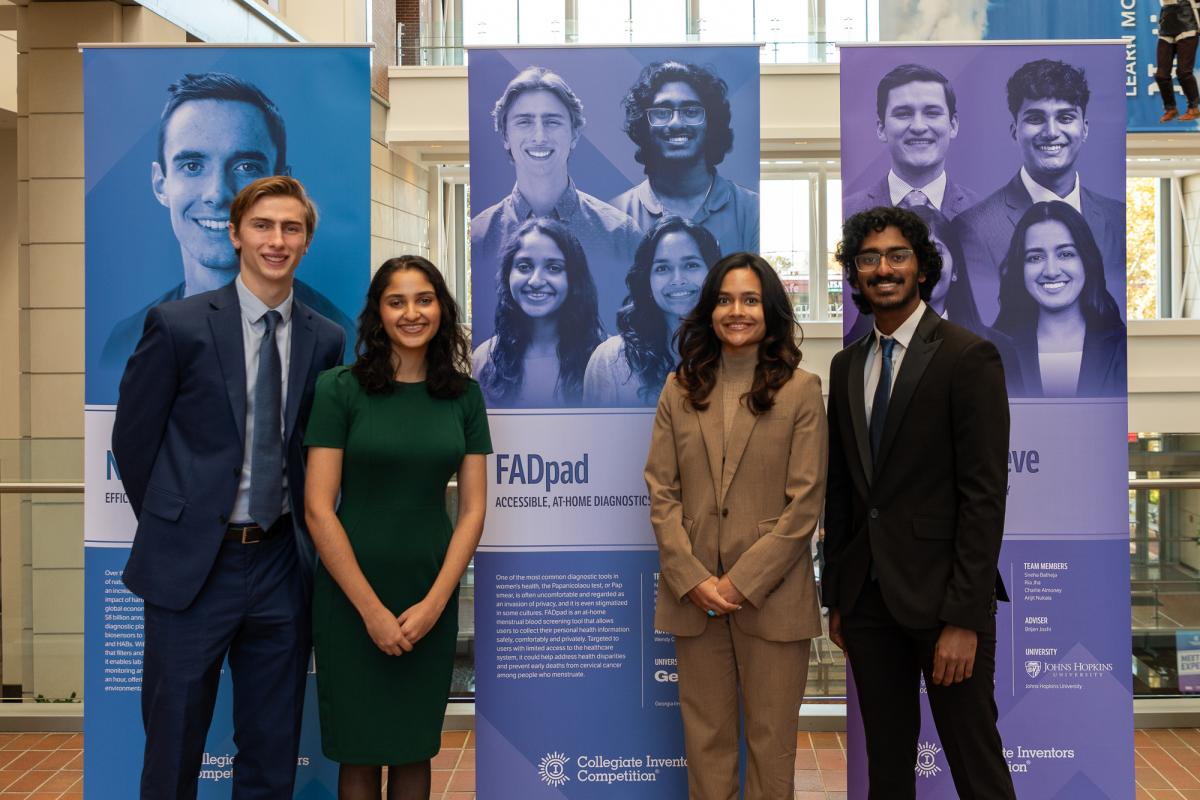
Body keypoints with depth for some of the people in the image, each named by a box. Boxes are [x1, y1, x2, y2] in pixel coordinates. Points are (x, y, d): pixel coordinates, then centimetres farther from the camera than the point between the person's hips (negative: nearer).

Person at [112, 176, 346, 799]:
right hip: (192, 564, -3)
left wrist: (299, 526, 8)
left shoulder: (326, 340, 3)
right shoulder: (178, 324, -6)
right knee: (173, 750, 9)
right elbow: (132, 437, 0)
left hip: (281, 565, 3)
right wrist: (170, 529, 5)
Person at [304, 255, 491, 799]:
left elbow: (473, 509, 2)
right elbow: (318, 510, -11)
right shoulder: (340, 389, -7)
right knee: (359, 752, 7)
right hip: (351, 596, -3)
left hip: (431, 599, 3)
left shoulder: (463, 396, 3)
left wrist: (434, 602, -8)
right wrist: (372, 609, -13)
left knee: (414, 750, 12)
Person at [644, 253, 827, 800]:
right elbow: (661, 494, 2)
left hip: (771, 595, -2)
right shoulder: (680, 389, 6)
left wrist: (743, 582, -12)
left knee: (771, 739, 7)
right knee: (706, 736, 11)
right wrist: (692, 578, -10)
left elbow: (805, 502, -7)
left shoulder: (801, 389, -2)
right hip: (694, 593, 2)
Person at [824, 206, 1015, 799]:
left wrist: (965, 617, -17)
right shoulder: (847, 366, 10)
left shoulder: (968, 357, -8)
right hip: (867, 595, 6)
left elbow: (985, 491, -13)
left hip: (941, 594, -5)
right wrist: (835, 596, 12)